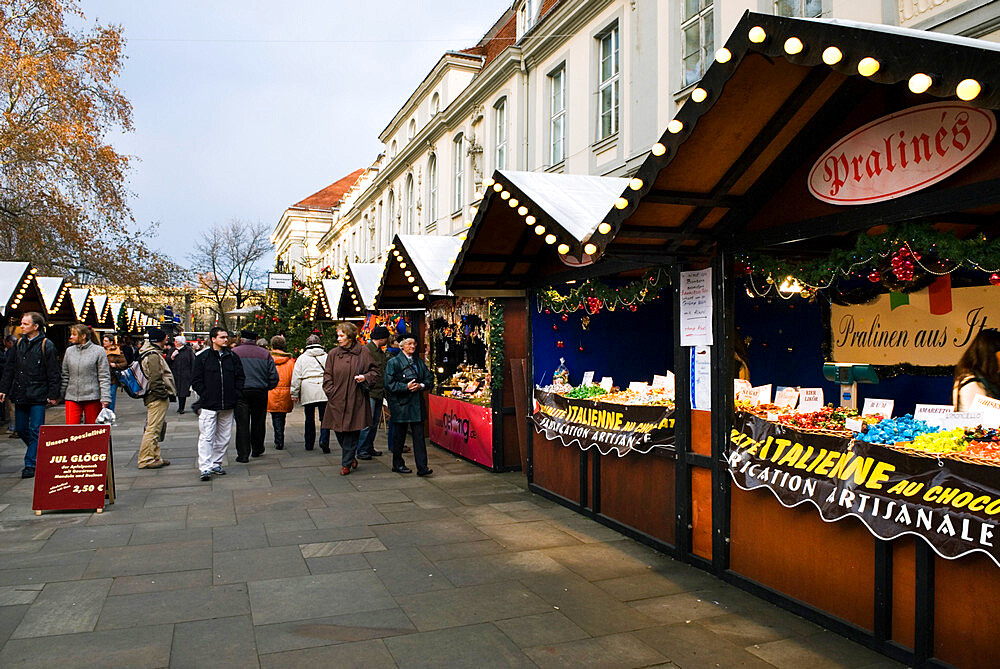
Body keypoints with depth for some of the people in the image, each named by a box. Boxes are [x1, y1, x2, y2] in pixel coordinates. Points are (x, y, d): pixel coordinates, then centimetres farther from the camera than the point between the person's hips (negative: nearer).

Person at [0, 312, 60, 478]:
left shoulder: (46, 345, -7)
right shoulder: (19, 344, 11)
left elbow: (53, 373, -8)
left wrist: (53, 395, -11)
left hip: (38, 396, -6)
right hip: (20, 395, 6)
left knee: (35, 430, -3)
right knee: (20, 428, 12)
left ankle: (31, 464, 2)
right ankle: (38, 451, 31)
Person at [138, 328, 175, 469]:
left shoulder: (154, 353, 17)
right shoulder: (153, 356, -16)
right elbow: (155, 378, -21)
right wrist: (163, 394, -17)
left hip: (156, 398, 11)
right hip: (157, 399, -11)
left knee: (155, 428, 16)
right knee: (153, 429, -7)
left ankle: (155, 457, 24)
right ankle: (146, 460, -2)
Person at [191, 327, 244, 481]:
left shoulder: (233, 357, 8)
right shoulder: (202, 357, -1)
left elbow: (240, 377, 12)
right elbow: (196, 380, -1)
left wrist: (236, 395, 1)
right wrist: (205, 396, -9)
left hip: (228, 405, 4)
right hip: (208, 405, -4)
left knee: (224, 437, 10)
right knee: (206, 437, -7)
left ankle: (216, 464, 22)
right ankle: (205, 468, -7)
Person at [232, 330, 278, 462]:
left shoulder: (234, 352, -1)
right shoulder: (265, 353, 2)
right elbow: (274, 377, 2)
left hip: (240, 392, -1)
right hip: (260, 392, 2)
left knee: (242, 423, 2)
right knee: (258, 422, 15)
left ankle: (243, 454, 1)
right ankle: (257, 450, 27)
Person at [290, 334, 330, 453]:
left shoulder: (302, 358, 6)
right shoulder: (327, 357, 8)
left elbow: (296, 377, 4)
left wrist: (294, 394, 9)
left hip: (308, 393, 0)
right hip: (324, 392, 0)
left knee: (309, 419, 11)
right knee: (324, 418, 0)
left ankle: (309, 444, 18)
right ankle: (324, 440, -17)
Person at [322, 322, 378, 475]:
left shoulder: (363, 352, 0)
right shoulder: (333, 354, 5)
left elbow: (375, 371, 6)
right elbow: (327, 376, 8)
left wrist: (365, 377, -12)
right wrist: (331, 392, -2)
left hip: (355, 399, -2)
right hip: (337, 400, 2)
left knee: (351, 431, 0)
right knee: (338, 430, 6)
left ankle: (346, 463, 13)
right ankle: (351, 457, 30)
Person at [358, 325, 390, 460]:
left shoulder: (382, 352, 17)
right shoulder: (366, 350, -10)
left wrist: (384, 391, 16)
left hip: (379, 393, 8)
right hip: (370, 392, -8)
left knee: (375, 423, 12)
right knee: (368, 423, -8)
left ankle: (370, 448, 20)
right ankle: (362, 450, -1)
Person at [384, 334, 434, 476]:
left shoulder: (419, 362, 14)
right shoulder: (393, 363, -2)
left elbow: (429, 378, 15)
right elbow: (389, 384, -9)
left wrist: (421, 386, -5)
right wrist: (406, 387, -18)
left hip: (416, 404, 4)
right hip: (400, 404, -4)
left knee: (419, 435, -2)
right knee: (399, 435, 7)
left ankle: (422, 467, -3)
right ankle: (398, 464, 22)